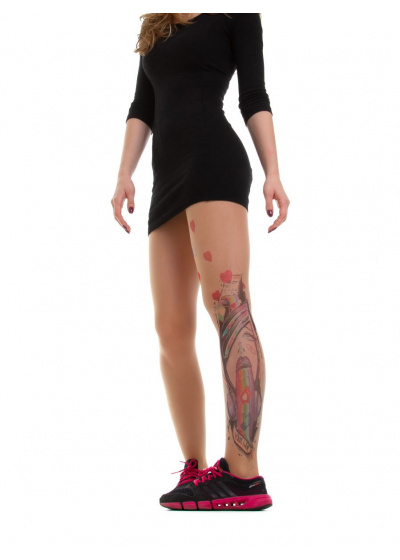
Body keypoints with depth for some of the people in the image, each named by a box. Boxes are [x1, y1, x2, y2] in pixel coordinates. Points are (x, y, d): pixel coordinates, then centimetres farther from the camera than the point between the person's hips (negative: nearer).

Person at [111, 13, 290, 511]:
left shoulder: (236, 12, 13)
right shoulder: (155, 31, 28)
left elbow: (254, 96, 4)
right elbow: (141, 110, 19)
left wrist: (273, 173, -8)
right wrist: (124, 176, 5)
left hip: (214, 158, -6)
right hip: (169, 181, 7)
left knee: (227, 302, -23)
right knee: (172, 329, -4)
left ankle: (243, 476, -29)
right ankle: (195, 470, 0)